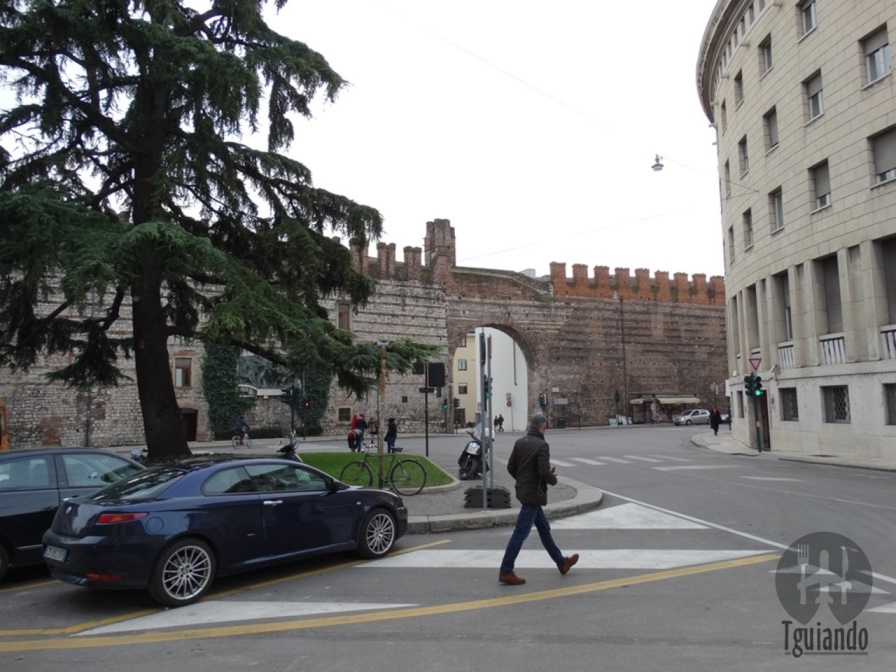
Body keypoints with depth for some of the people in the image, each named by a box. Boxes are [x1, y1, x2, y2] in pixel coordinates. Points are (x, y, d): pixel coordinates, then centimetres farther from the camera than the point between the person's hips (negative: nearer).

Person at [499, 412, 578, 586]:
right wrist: (554, 479, -4)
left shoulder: (520, 442, 3)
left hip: (523, 491, 9)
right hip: (534, 494, -9)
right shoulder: (542, 445, -19)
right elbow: (544, 472, -24)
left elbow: (511, 467, 6)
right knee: (520, 533, -3)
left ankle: (561, 562, 33)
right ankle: (506, 572, 2)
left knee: (544, 527, 19)